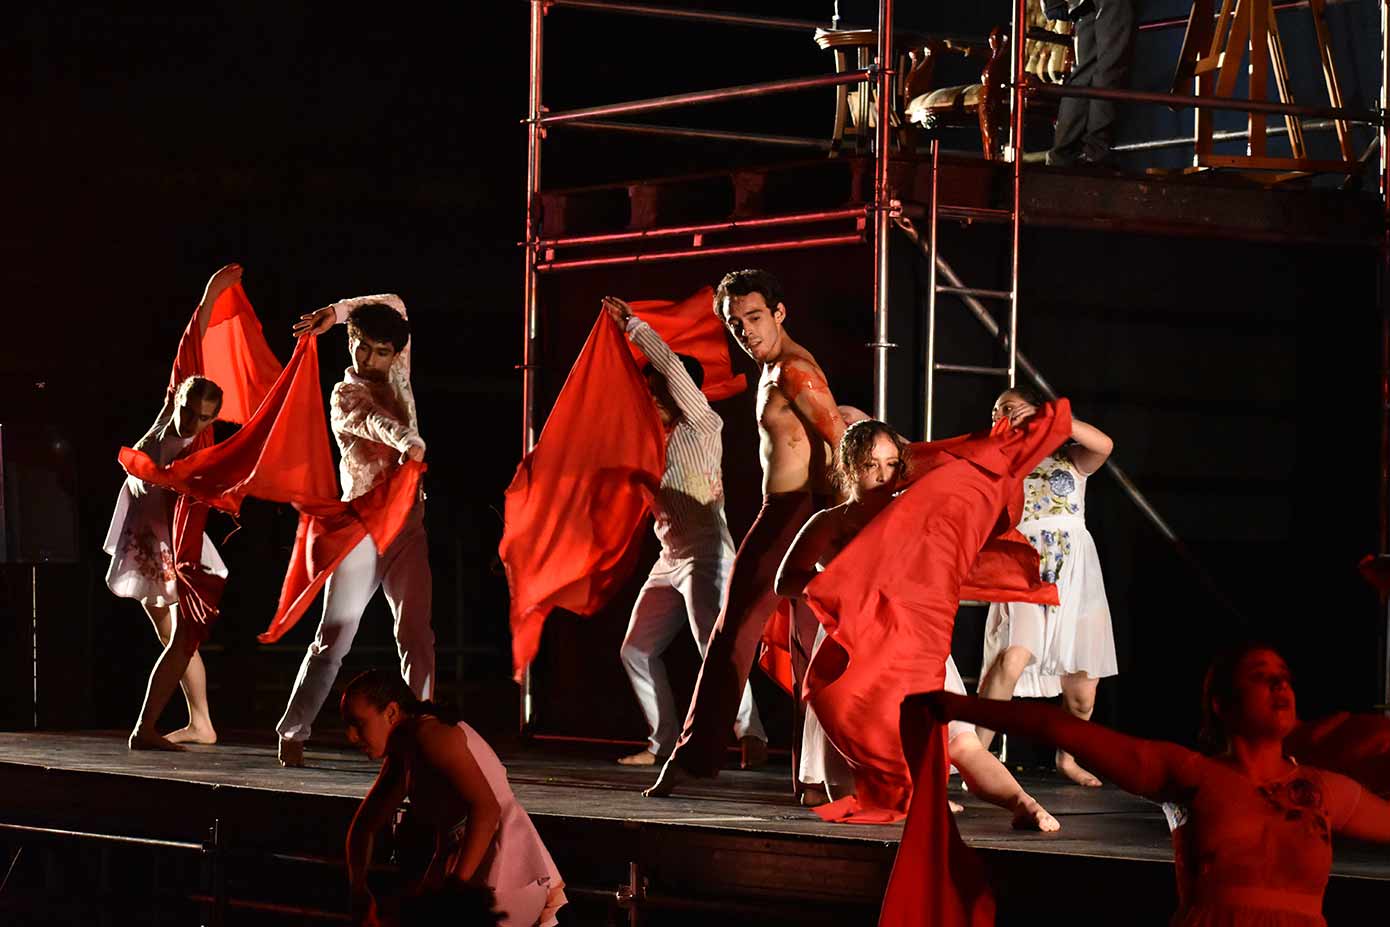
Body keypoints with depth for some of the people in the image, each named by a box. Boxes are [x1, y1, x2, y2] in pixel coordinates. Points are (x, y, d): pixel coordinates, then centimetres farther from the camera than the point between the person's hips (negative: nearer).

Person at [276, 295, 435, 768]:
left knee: (416, 636, -6)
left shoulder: (396, 377, 13)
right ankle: (292, 734, 6)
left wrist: (337, 311, 13)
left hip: (407, 524, 5)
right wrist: (407, 441, -47)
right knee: (334, 636, -3)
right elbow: (375, 421, -27)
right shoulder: (346, 395, -3)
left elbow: (394, 303, 22)